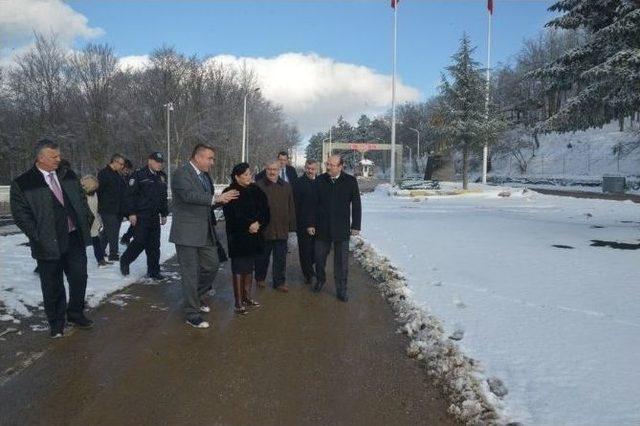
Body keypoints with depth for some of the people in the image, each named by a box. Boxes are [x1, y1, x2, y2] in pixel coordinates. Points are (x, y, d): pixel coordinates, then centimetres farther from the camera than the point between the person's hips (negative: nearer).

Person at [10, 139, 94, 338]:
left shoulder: (68, 176, 7)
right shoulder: (22, 184, -8)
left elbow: (81, 198, 16)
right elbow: (20, 215, -7)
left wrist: (87, 220, 5)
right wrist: (38, 236, -12)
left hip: (74, 239, 4)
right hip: (49, 244, -4)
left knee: (79, 278, 10)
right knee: (53, 287, 8)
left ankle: (76, 314, 32)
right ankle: (56, 324, 26)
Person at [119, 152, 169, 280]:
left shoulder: (161, 177, 15)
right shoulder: (139, 175, -7)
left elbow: (164, 197, 22)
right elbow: (130, 195, -11)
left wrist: (164, 214, 19)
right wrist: (131, 213, -15)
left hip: (154, 217, 7)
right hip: (141, 216, -7)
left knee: (154, 245, 7)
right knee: (140, 242, -7)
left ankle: (153, 271, 14)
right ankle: (125, 261, 18)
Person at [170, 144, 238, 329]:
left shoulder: (205, 176, 13)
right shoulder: (182, 173, -12)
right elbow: (188, 195, -28)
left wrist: (222, 199, -3)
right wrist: (216, 198, -30)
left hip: (206, 232, 8)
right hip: (187, 232, -8)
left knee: (212, 265, 14)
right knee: (190, 274, 1)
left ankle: (197, 296, 38)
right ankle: (192, 314, 13)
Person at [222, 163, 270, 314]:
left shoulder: (255, 191, 8)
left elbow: (265, 210, 4)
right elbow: (232, 216, -14)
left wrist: (258, 223, -12)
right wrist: (248, 226, -16)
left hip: (254, 237, 5)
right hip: (238, 237, -5)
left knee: (249, 268, 12)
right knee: (238, 269, -1)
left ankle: (247, 298, 23)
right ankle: (238, 302, 5)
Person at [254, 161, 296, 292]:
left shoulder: (286, 187, 8)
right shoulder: (258, 186, -3)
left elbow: (291, 208, 10)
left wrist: (291, 226, 7)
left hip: (282, 230, 3)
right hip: (264, 229, -2)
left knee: (280, 258, 7)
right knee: (262, 257, 12)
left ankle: (279, 282, 19)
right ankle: (260, 278, 32)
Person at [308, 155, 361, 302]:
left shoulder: (350, 181, -3)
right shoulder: (320, 180, 1)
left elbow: (356, 205, 1)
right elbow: (314, 203, 4)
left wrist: (355, 225, -2)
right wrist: (311, 224, 1)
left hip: (341, 229, -1)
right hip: (322, 227, 2)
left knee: (342, 261, 3)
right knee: (319, 257, 11)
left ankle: (341, 290, 14)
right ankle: (320, 280, 38)